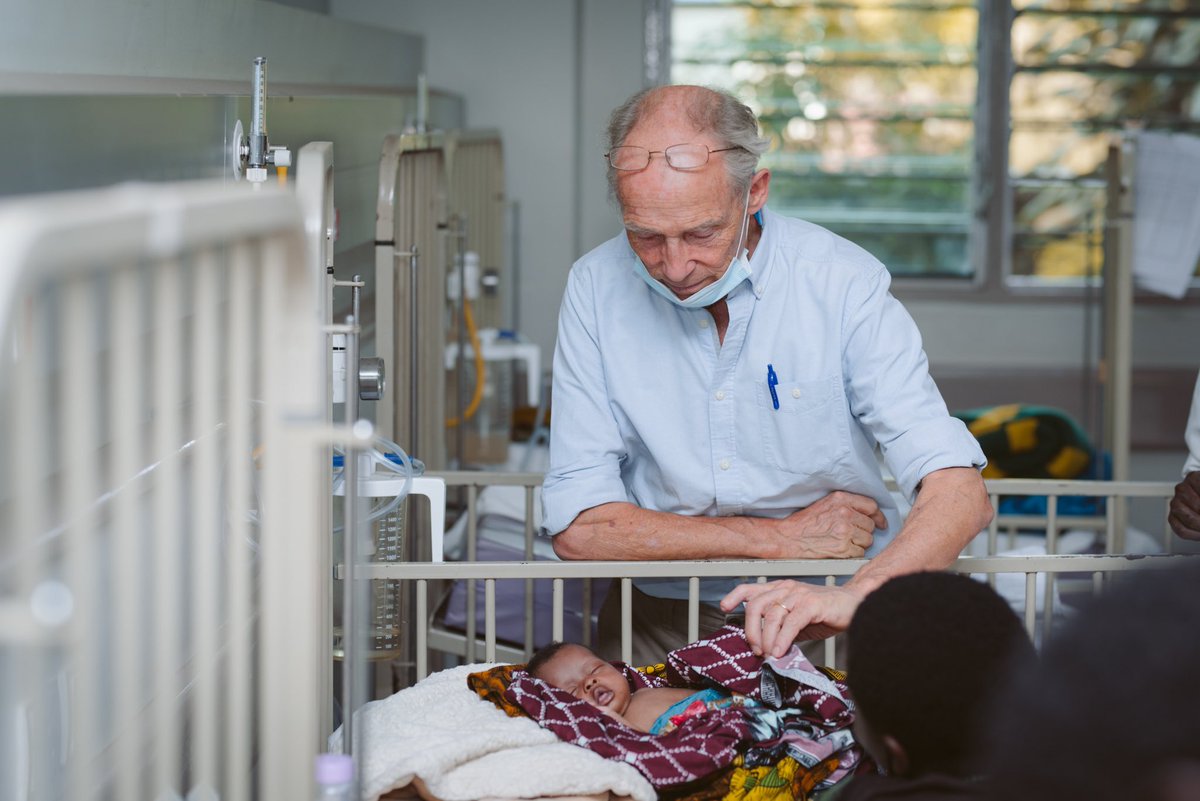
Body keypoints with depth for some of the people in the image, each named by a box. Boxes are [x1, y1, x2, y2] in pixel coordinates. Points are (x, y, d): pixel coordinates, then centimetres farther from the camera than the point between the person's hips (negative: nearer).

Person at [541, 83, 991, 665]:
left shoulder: (844, 282, -9)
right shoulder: (596, 288, -4)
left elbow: (959, 494, -16)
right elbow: (578, 527, -6)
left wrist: (852, 596, -36)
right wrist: (780, 538, -9)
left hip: (834, 614, -2)